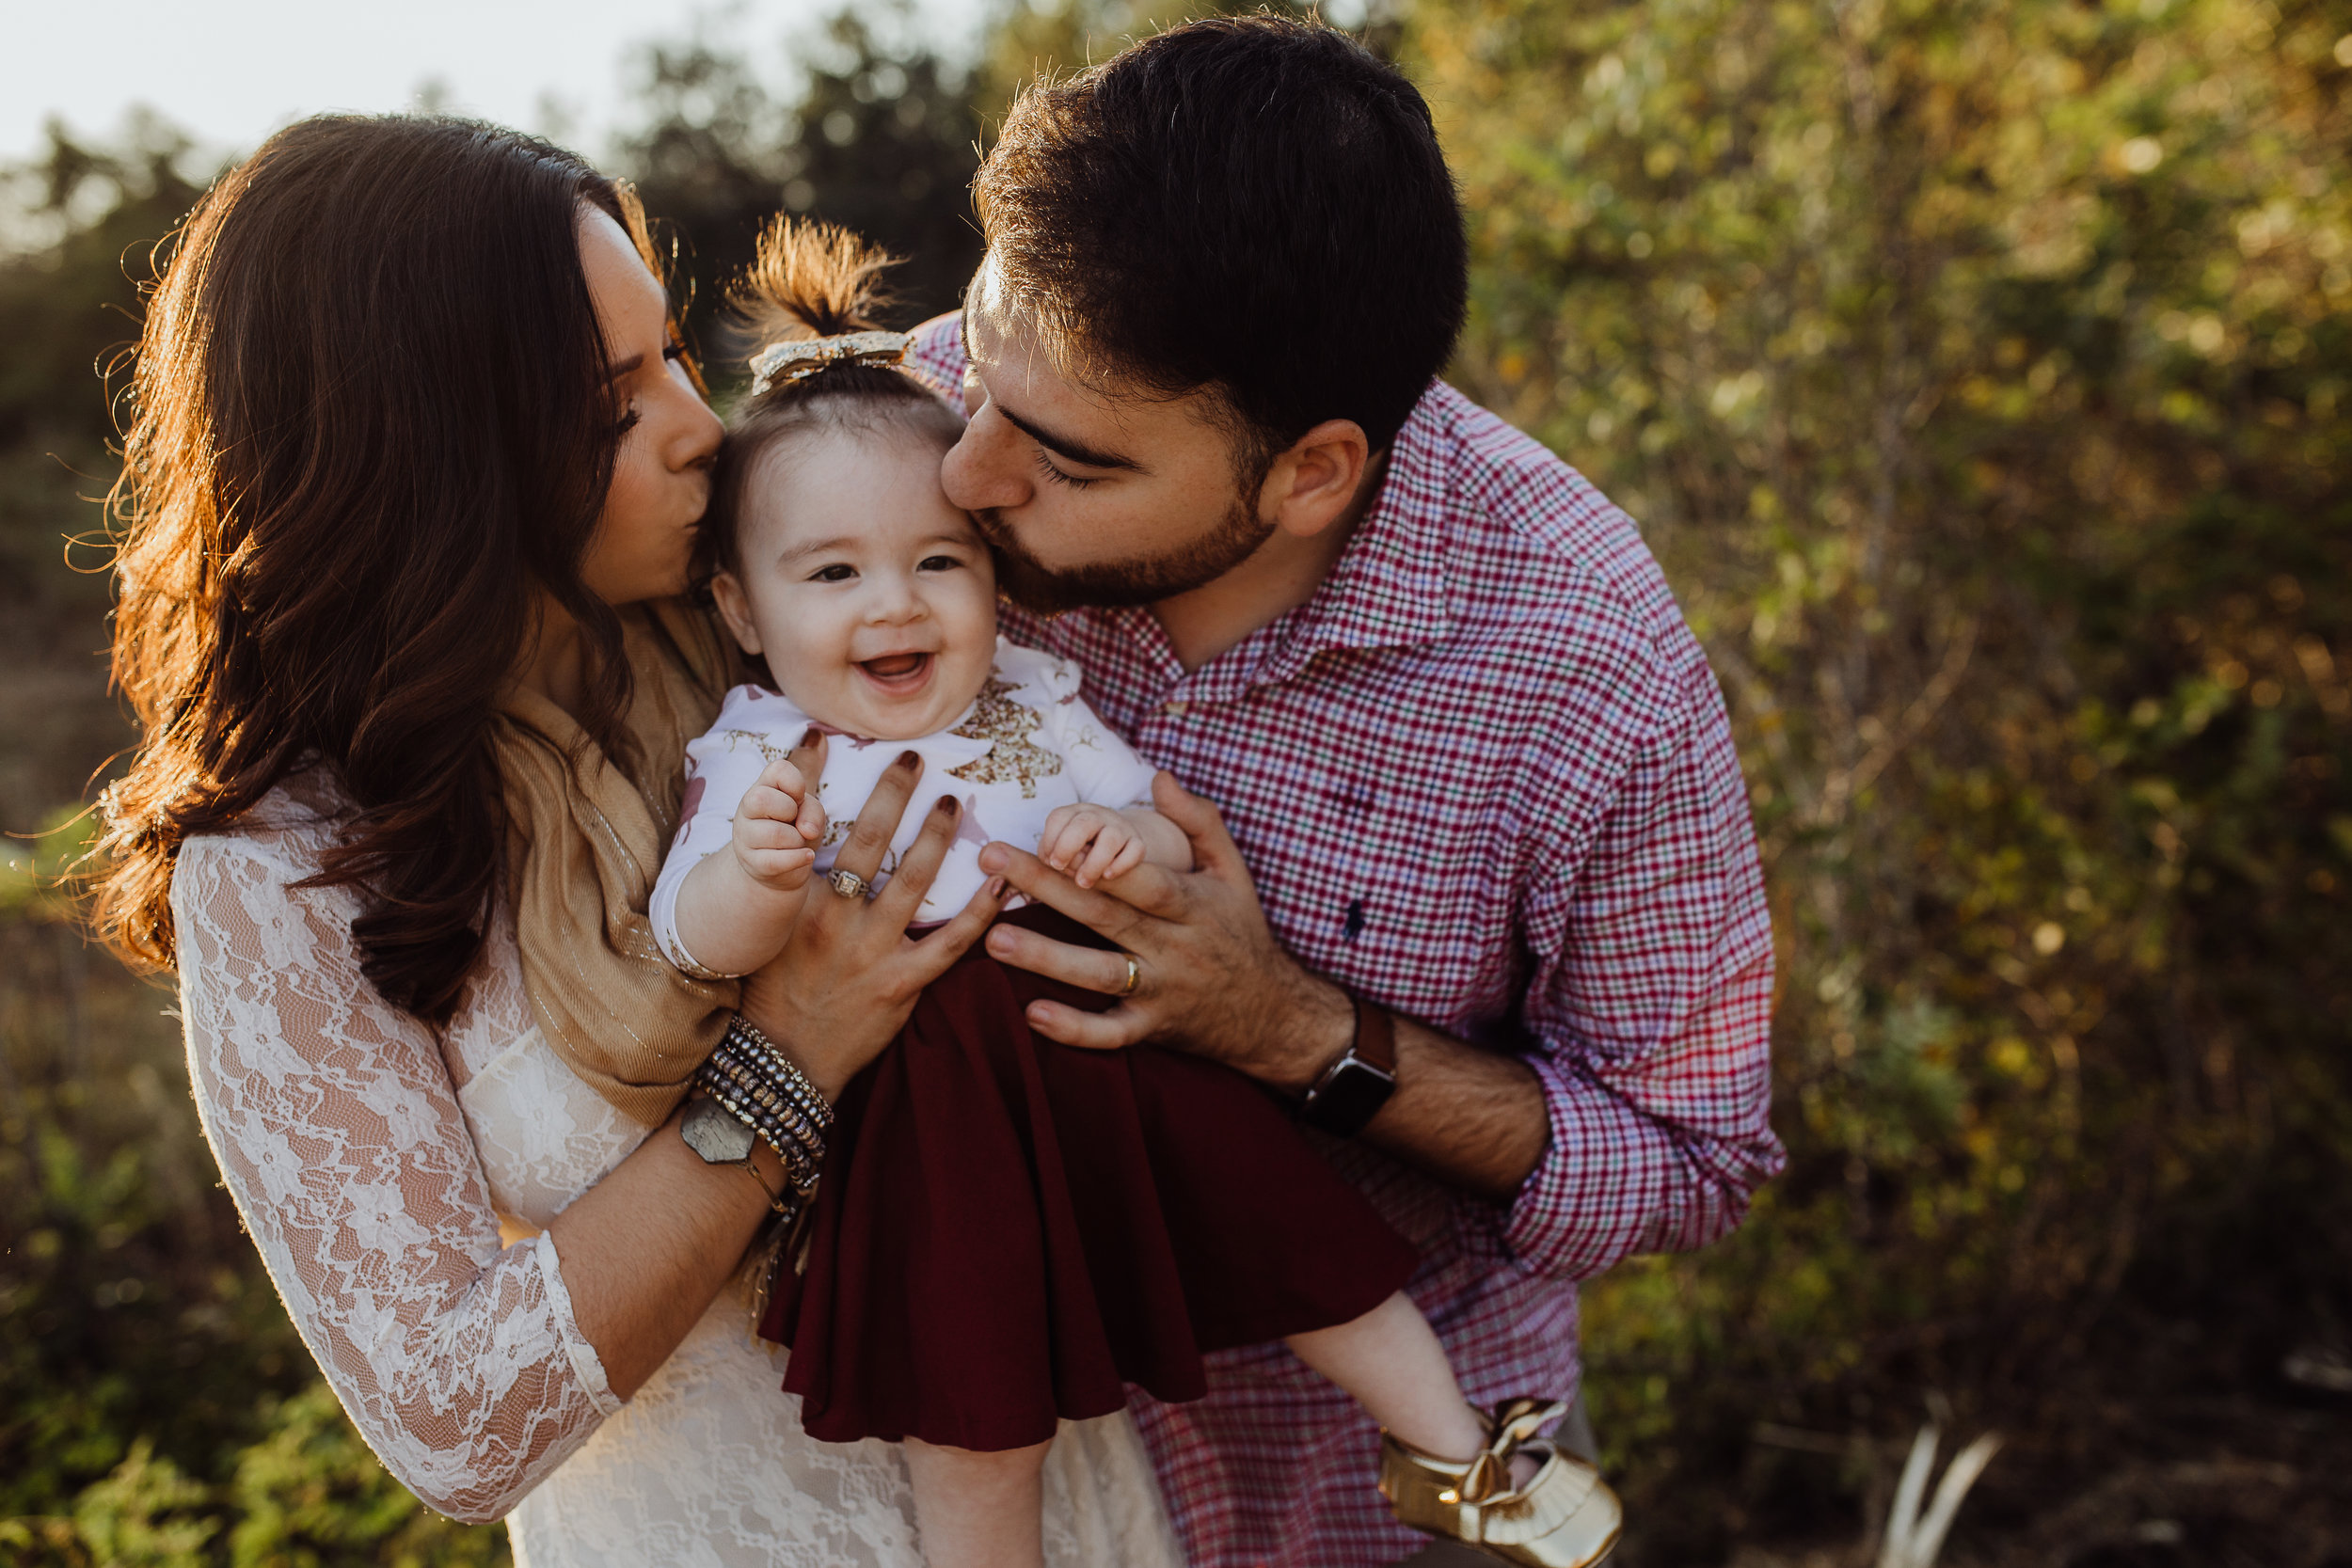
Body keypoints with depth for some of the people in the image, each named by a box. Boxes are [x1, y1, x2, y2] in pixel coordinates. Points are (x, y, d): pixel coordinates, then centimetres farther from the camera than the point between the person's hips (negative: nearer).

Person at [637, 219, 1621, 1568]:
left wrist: (1134, 839, -16)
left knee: (1290, 1213, 8)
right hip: (945, 1138, -3)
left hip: (1124, 1062, 3)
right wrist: (757, 871, -38)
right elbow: (699, 941, -16)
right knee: (975, 1439, -3)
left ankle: (1453, 1449, 28)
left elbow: (1172, 836, 8)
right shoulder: (758, 759, -3)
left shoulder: (1036, 702, 6)